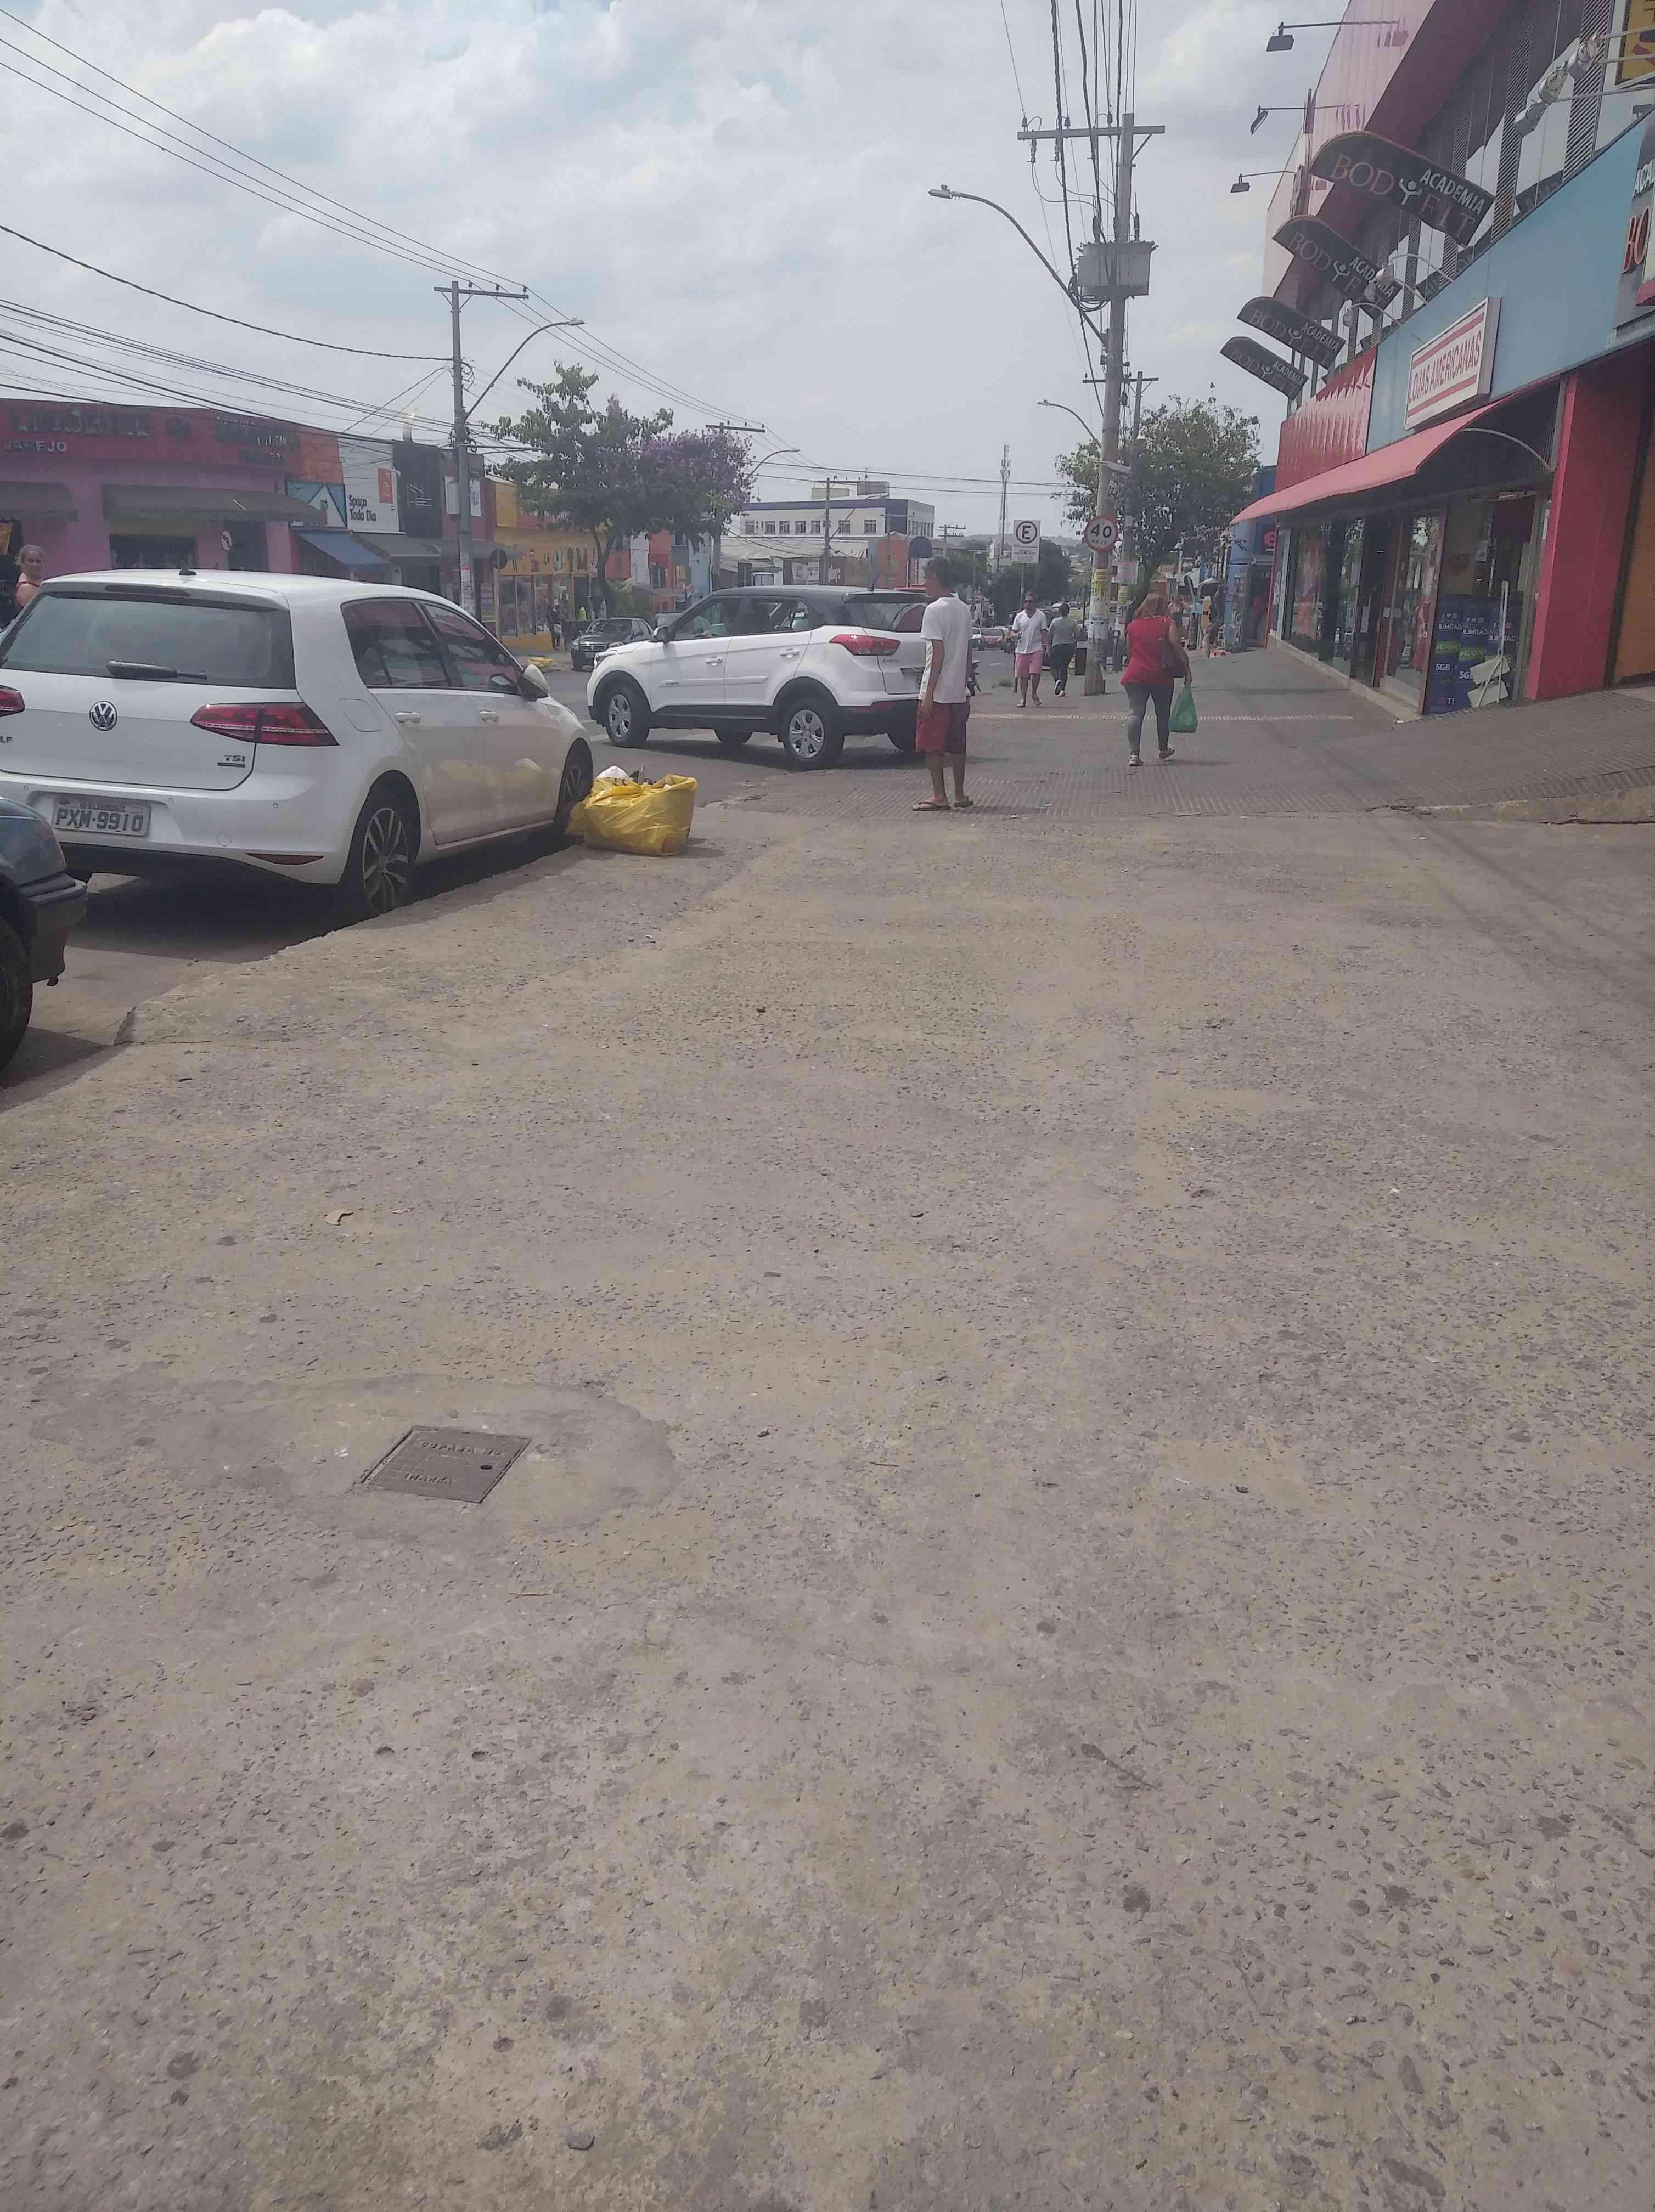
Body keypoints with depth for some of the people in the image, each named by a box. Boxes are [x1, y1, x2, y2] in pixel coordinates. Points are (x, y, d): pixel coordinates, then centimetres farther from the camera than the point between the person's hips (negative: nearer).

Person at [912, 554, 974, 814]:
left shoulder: (934, 610, -13)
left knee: (932, 745, -2)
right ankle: (960, 795, 19)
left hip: (937, 692, -8)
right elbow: (968, 653, 15)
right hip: (959, 692, 8)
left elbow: (938, 653, -18)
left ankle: (939, 796, -3)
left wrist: (929, 693, -18)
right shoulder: (964, 609, 12)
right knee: (956, 744, 14)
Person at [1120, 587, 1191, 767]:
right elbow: (1177, 647, -9)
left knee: (1136, 712, -4)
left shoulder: (1133, 625, 8)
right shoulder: (1167, 623, -2)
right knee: (1163, 713, 16)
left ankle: (1133, 754, -20)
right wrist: (1187, 667, -1)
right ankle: (1164, 749, 33)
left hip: (1135, 676, 2)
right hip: (1161, 676, -1)